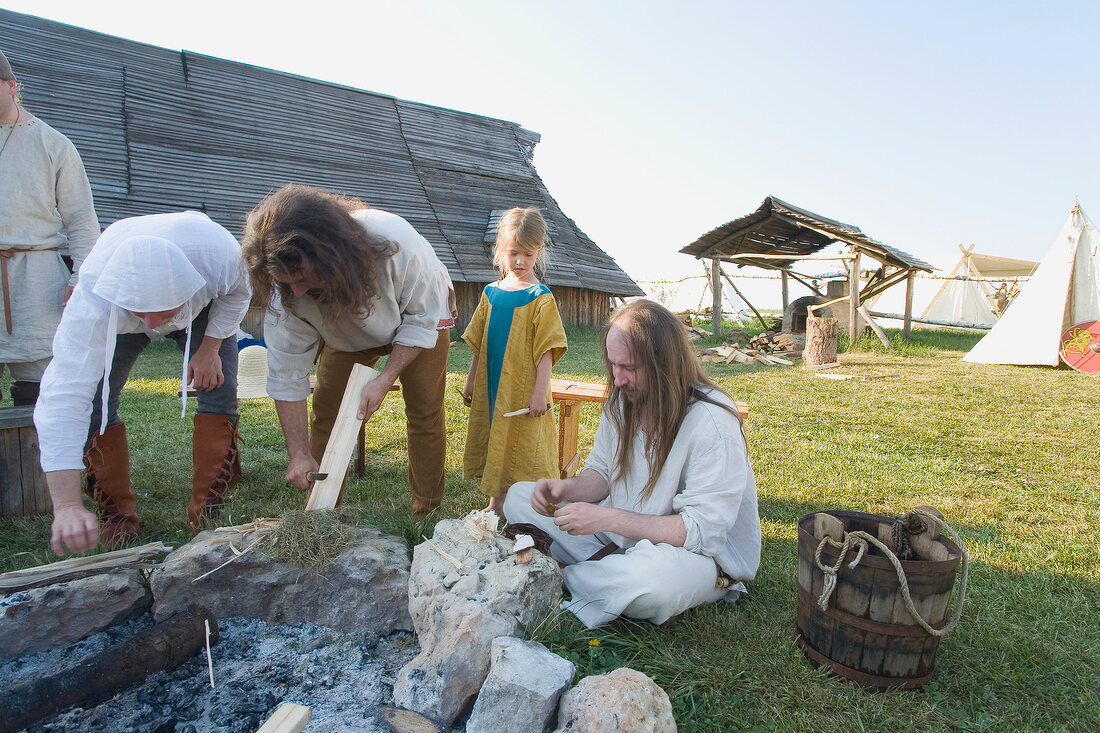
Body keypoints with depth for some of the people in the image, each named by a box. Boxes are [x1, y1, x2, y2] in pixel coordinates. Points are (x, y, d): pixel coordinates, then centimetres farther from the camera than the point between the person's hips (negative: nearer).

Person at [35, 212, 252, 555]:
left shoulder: (220, 256, -43)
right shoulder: (93, 299, -44)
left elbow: (238, 292, -16)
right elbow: (64, 395, -47)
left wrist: (210, 348, -24)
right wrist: (67, 507, -54)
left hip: (205, 309, 1)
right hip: (117, 319, 0)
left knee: (219, 393, -16)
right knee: (94, 401, -15)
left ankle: (207, 515, -3)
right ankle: (118, 518, 4)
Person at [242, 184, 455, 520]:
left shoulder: (397, 243, -43)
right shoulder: (287, 295, -32)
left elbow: (422, 319, -27)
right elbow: (286, 376, -23)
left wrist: (385, 379, -34)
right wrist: (299, 454, -27)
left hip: (422, 315, -2)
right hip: (347, 334, 3)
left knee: (425, 412, -8)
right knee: (325, 410, -4)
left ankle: (427, 516, 7)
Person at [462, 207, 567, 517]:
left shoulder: (540, 298, -9)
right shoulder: (491, 292, 6)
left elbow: (546, 350, -12)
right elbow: (479, 344, 13)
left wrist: (540, 393, -17)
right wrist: (471, 381, 15)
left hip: (524, 390, -6)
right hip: (491, 387, 6)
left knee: (523, 447, 0)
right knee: (494, 444, 15)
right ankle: (496, 505, 31)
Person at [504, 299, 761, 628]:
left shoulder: (713, 422, -25)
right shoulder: (623, 399, -4)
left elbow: (703, 529, -26)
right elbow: (602, 473, 7)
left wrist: (607, 519, -31)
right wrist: (569, 487, -16)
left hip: (700, 553, -6)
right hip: (622, 534, 7)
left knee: (658, 575, -43)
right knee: (519, 497, 0)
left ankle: (564, 578, -13)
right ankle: (612, 569, -13)